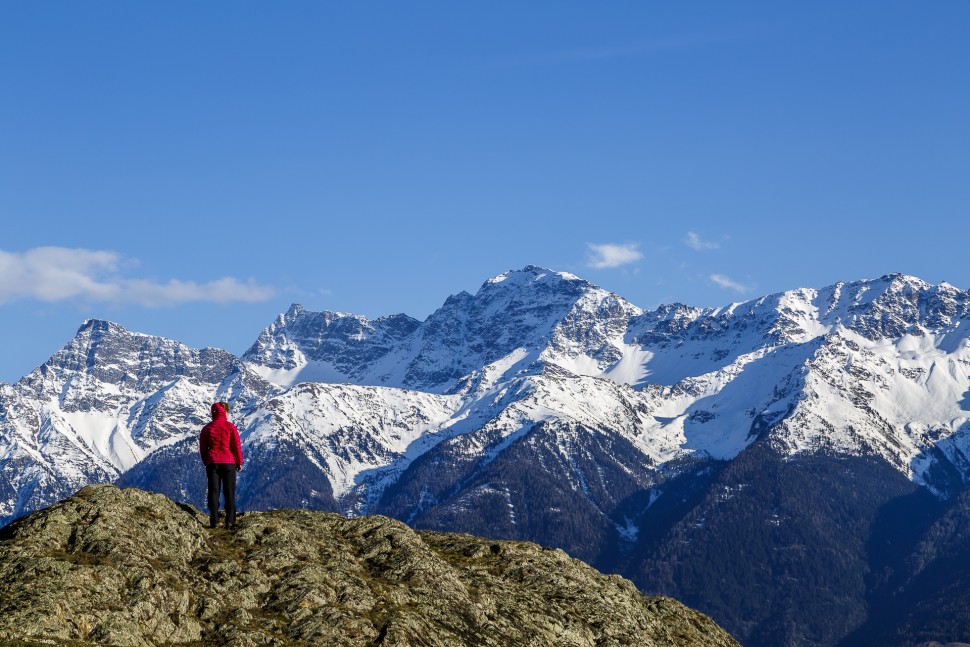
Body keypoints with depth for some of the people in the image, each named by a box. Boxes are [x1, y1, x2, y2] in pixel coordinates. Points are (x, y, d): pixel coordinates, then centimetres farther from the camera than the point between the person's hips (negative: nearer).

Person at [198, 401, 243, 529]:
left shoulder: (206, 429, 3)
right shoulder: (230, 427, -5)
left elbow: (203, 449, 7)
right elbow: (237, 446, -5)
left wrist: (206, 463, 20)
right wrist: (239, 462, 6)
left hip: (212, 463, 2)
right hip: (228, 463, -2)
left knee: (213, 492, 4)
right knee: (229, 492, 4)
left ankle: (214, 521, -2)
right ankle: (230, 521, -2)